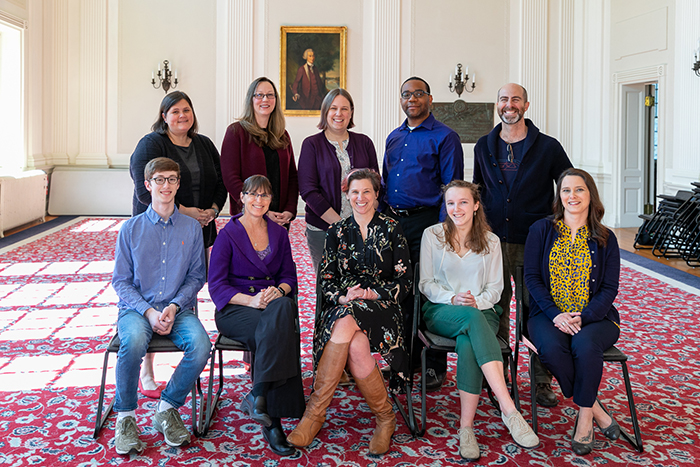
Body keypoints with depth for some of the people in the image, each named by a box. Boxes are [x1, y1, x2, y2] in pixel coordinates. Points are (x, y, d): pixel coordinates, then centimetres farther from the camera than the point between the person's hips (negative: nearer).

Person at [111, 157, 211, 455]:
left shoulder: (192, 228, 7)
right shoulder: (131, 228, 4)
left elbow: (197, 276, 7)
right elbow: (121, 281, 3)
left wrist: (174, 306, -10)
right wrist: (148, 311, -12)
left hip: (178, 309, 1)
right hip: (137, 307, -1)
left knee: (201, 345, -29)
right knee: (134, 341, -35)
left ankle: (167, 408, -6)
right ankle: (125, 416, -12)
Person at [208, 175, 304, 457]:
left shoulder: (278, 233, 15)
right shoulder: (228, 234, 1)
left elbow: (289, 275, 14)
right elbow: (216, 285, -4)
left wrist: (279, 290, -10)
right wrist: (250, 300, -19)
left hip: (275, 303, 4)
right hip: (235, 309, -4)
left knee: (283, 308, -34)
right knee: (281, 332, -33)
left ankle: (259, 396, -34)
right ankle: (272, 419, -30)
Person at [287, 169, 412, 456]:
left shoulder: (391, 230, 7)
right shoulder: (337, 232, 14)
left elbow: (404, 282, 4)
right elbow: (326, 279, 10)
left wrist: (371, 294, -11)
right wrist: (342, 297, -10)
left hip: (381, 306, -2)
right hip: (343, 306, 2)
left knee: (347, 322, -35)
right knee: (356, 347, -34)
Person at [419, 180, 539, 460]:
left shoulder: (490, 241, 12)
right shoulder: (432, 235, 7)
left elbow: (495, 288, 10)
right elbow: (426, 283, 5)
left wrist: (477, 301, -12)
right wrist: (453, 298, -13)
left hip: (480, 310, 2)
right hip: (441, 311, -1)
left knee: (467, 345, -38)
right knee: (472, 318, -40)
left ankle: (466, 427, -33)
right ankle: (509, 410, -47)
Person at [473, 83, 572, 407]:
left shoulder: (548, 147, 1)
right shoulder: (484, 147, 11)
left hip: (533, 243, -2)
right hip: (493, 240, 3)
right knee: (496, 309, 8)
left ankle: (542, 381, 13)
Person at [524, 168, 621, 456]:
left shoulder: (605, 239, 7)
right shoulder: (541, 230, 6)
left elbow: (609, 288, 3)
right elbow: (532, 277, 0)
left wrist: (583, 317, -15)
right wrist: (555, 314, -14)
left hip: (592, 317, 0)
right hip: (549, 314, 0)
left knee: (585, 344, -34)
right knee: (551, 347, -32)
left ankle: (584, 416, -15)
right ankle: (597, 411, -13)